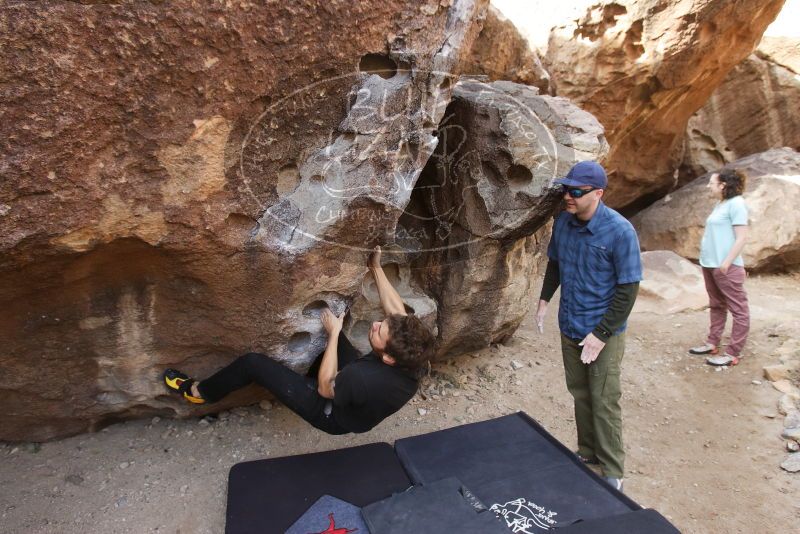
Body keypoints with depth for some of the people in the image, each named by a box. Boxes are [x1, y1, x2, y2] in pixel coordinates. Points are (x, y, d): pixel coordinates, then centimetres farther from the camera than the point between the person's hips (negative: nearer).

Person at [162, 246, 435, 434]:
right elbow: (398, 312, -9)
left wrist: (334, 332, -20)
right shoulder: (409, 356, -27)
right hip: (356, 403, 6)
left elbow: (325, 388, -24)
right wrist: (376, 268, -7)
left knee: (252, 362, -5)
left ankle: (200, 392, 20)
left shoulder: (363, 379, -45)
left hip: (331, 414, -6)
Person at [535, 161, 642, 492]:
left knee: (604, 403, 5)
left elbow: (628, 289, -16)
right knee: (580, 395, 19)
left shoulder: (620, 231, -20)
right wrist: (544, 300, 3)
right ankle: (587, 452, 38)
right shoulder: (562, 222, -4)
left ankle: (613, 472, 23)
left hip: (603, 333, -5)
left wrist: (601, 334, -18)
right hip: (570, 328, 5)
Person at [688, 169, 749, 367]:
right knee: (716, 306, 16)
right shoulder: (719, 204, 12)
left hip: (726, 266, -9)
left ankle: (733, 353, 3)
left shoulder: (735, 203, -12)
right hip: (710, 264, 9)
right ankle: (712, 343, 26)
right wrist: (707, 259, 14)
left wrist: (727, 262, -19)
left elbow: (741, 237, -17)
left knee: (738, 309, 1)